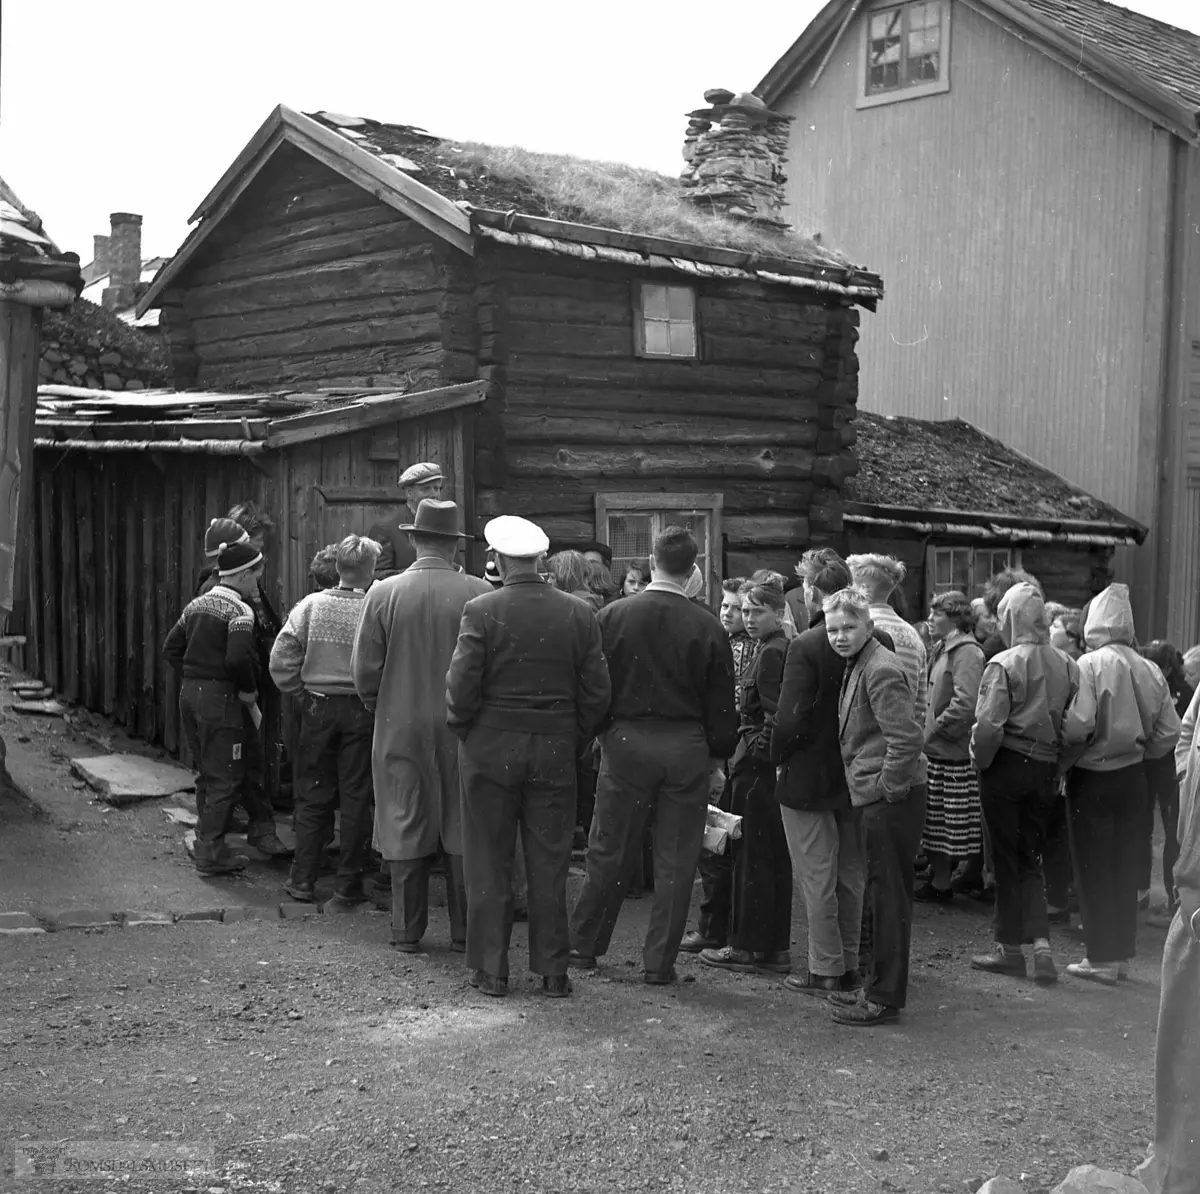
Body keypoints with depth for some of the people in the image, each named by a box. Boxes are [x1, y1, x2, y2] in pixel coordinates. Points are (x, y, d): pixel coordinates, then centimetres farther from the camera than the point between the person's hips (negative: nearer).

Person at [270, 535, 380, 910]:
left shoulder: (310, 605, -5)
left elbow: (281, 661, -8)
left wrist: (303, 694, 5)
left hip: (318, 707, 2)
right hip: (362, 712, -2)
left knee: (313, 795, 14)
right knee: (356, 798, 8)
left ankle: (302, 880, 20)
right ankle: (347, 888, 13)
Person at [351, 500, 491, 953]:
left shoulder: (383, 594, -7)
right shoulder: (480, 593, -9)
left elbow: (364, 671, -3)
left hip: (401, 730, 0)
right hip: (463, 730, 0)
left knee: (406, 828, 8)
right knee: (464, 830, 9)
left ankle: (407, 931, 14)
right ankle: (465, 930, 14)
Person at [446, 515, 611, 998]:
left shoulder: (481, 611, -10)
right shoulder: (579, 613, -1)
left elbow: (461, 687, -11)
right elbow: (597, 692, 0)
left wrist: (462, 731, 6)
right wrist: (573, 740, 12)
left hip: (490, 748, -2)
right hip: (556, 753, 2)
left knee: (489, 864, 8)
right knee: (549, 865, 10)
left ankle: (490, 970, 13)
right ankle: (553, 970, 15)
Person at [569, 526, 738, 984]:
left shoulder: (612, 616, -6)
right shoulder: (708, 628, -6)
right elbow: (721, 705, -1)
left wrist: (596, 732, 14)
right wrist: (718, 753, 12)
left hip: (625, 741, 1)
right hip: (686, 748, 0)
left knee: (608, 851, 12)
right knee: (675, 860, 7)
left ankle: (583, 946, 23)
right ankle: (660, 962, 12)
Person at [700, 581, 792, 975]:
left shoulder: (771, 653, -14)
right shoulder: (783, 649, 14)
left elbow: (775, 716, -20)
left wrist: (755, 751, -13)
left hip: (759, 765, -10)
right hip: (769, 765, 10)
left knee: (752, 857, -3)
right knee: (775, 858, 12)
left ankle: (747, 947, 3)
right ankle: (776, 947, 19)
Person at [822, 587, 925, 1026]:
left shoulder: (881, 671, -17)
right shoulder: (858, 666, 14)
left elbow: (907, 738, -24)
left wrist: (888, 787, -17)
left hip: (890, 802, -10)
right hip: (875, 798, 10)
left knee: (888, 897, -3)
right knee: (879, 895, 17)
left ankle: (884, 999, 5)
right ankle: (875, 986, 28)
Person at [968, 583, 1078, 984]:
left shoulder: (1004, 665, -13)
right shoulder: (1067, 666, 1)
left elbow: (989, 725, -18)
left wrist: (979, 759, -2)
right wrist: (1059, 763, 11)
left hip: (1007, 766, -4)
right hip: (1047, 770, 4)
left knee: (1007, 858, 7)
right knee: (1030, 859, 14)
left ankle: (1010, 948, 15)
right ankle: (1041, 943, 2)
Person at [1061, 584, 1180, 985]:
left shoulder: (1090, 665, -16)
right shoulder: (1149, 670, 0)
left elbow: (1078, 726, -23)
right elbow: (1169, 733, 1)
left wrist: (1065, 749, -4)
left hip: (1092, 778, -5)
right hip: (1133, 779, 5)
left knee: (1093, 870, 4)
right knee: (1125, 869, 14)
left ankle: (1102, 959, 7)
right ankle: (1122, 954, 22)